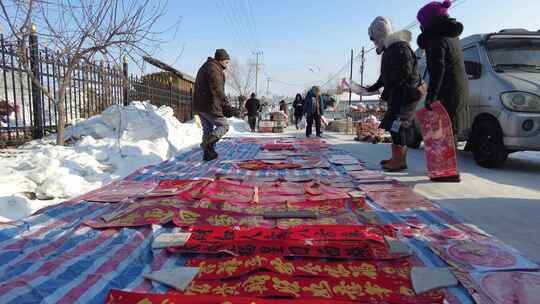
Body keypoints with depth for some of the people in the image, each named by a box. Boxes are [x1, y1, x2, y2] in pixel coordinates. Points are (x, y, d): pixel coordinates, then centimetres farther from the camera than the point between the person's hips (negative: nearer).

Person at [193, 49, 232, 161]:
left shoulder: (204, 67, 22)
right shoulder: (214, 69, -11)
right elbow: (218, 90, -21)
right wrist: (226, 105, -20)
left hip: (199, 105, 10)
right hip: (210, 106, -10)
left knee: (207, 129, 14)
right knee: (223, 125, -1)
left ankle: (208, 153, 15)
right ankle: (208, 143, -19)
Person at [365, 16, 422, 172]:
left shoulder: (400, 47, -15)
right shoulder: (389, 49, 19)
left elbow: (404, 74, -22)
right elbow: (386, 75, 24)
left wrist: (386, 91, -17)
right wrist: (373, 88, 19)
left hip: (405, 95, -10)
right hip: (396, 96, 10)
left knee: (396, 126, -11)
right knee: (396, 127, 13)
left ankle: (399, 160, -7)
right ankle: (398, 158, 21)